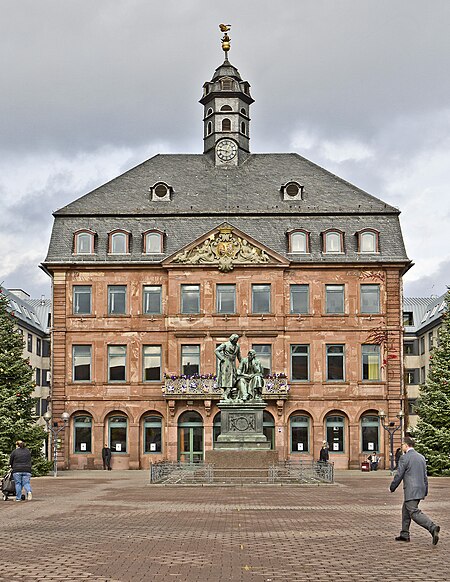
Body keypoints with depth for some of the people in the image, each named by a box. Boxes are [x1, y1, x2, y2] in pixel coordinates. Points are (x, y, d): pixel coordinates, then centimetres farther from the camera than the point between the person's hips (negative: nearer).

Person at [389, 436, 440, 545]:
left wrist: (392, 488, 4)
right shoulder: (421, 457, 13)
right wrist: (425, 492, 21)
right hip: (420, 490, 9)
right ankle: (404, 535, 23)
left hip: (411, 491, -9)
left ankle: (433, 528, -27)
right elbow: (425, 476, 16)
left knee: (415, 513, -10)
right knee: (406, 511, 19)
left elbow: (399, 476, -10)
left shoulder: (404, 458, -11)